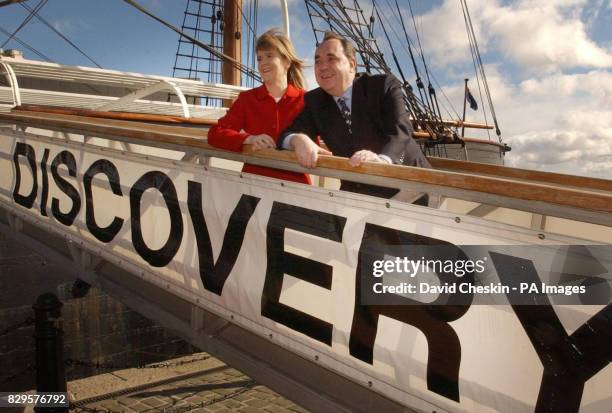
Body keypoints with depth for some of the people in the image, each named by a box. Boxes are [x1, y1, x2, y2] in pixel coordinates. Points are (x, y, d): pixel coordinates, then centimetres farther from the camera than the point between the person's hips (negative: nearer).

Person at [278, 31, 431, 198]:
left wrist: (382, 160, -42)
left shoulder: (384, 85, -8)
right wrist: (299, 139, -30)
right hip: (357, 191, 3)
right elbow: (287, 135, -5)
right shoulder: (314, 101, 3)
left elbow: (400, 131, -21)